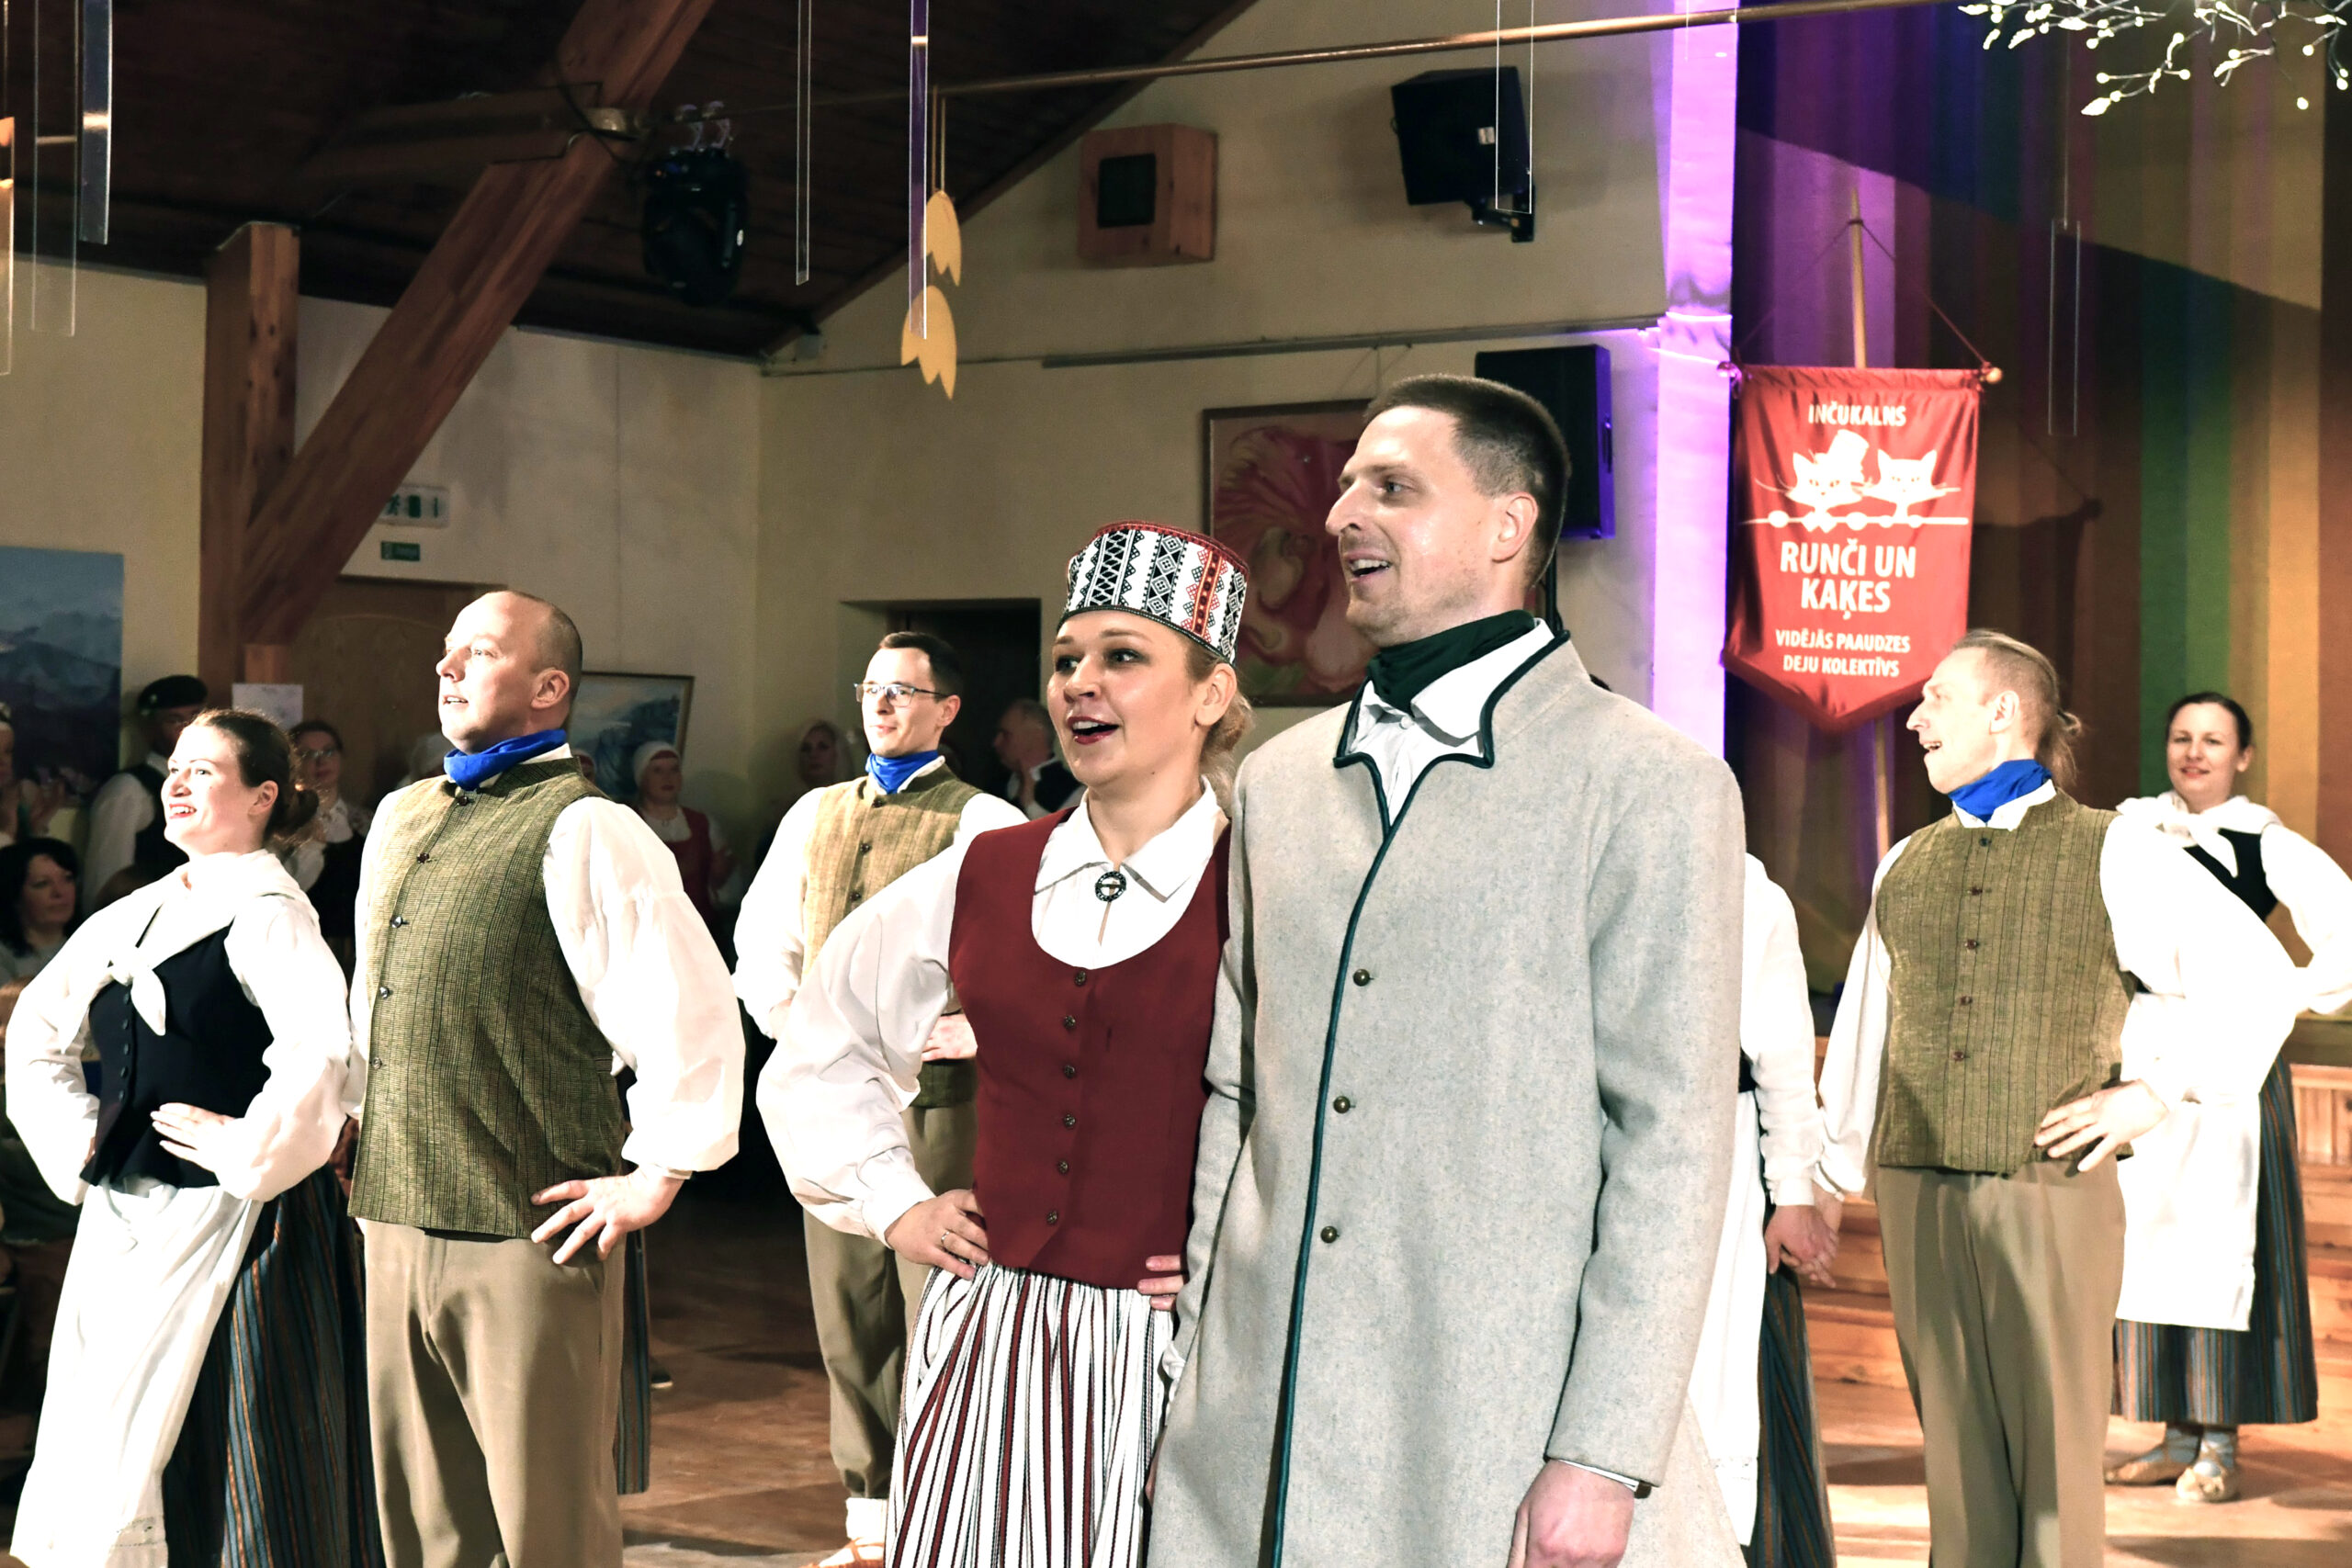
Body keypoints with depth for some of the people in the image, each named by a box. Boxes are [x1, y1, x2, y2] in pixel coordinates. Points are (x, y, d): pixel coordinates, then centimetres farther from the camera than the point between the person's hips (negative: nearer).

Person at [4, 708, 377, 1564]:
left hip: (227, 1230, -8)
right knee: (111, 1454, 12)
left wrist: (246, 1155, -18)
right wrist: (74, 1140, 11)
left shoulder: (267, 915, -12)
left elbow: (325, 1053, -28)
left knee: (233, 1470, -1)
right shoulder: (132, 917, 11)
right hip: (123, 1224, 8)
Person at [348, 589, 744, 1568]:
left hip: (526, 1237, -7)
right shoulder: (401, 818, 14)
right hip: (397, 1219, 7)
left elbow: (693, 1010, -16)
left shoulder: (580, 830, -11)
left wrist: (655, 1177, -14)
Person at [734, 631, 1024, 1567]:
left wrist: (968, 1032, -15)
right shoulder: (815, 814, 15)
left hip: (931, 1094, -6)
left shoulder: (980, 823, -5)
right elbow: (762, 936, 25)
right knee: (848, 1313, 10)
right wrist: (790, 1027, 12)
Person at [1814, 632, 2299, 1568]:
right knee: (1955, 1446, 7)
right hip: (1917, 1190, 4)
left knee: (2054, 1451, -2)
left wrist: (2156, 1090, -4)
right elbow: (1863, 1029, 20)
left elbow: (2256, 978, 1)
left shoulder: (2111, 853, 2)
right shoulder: (1908, 864, 16)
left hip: (2050, 1188, -4)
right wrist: (1831, 1177, 16)